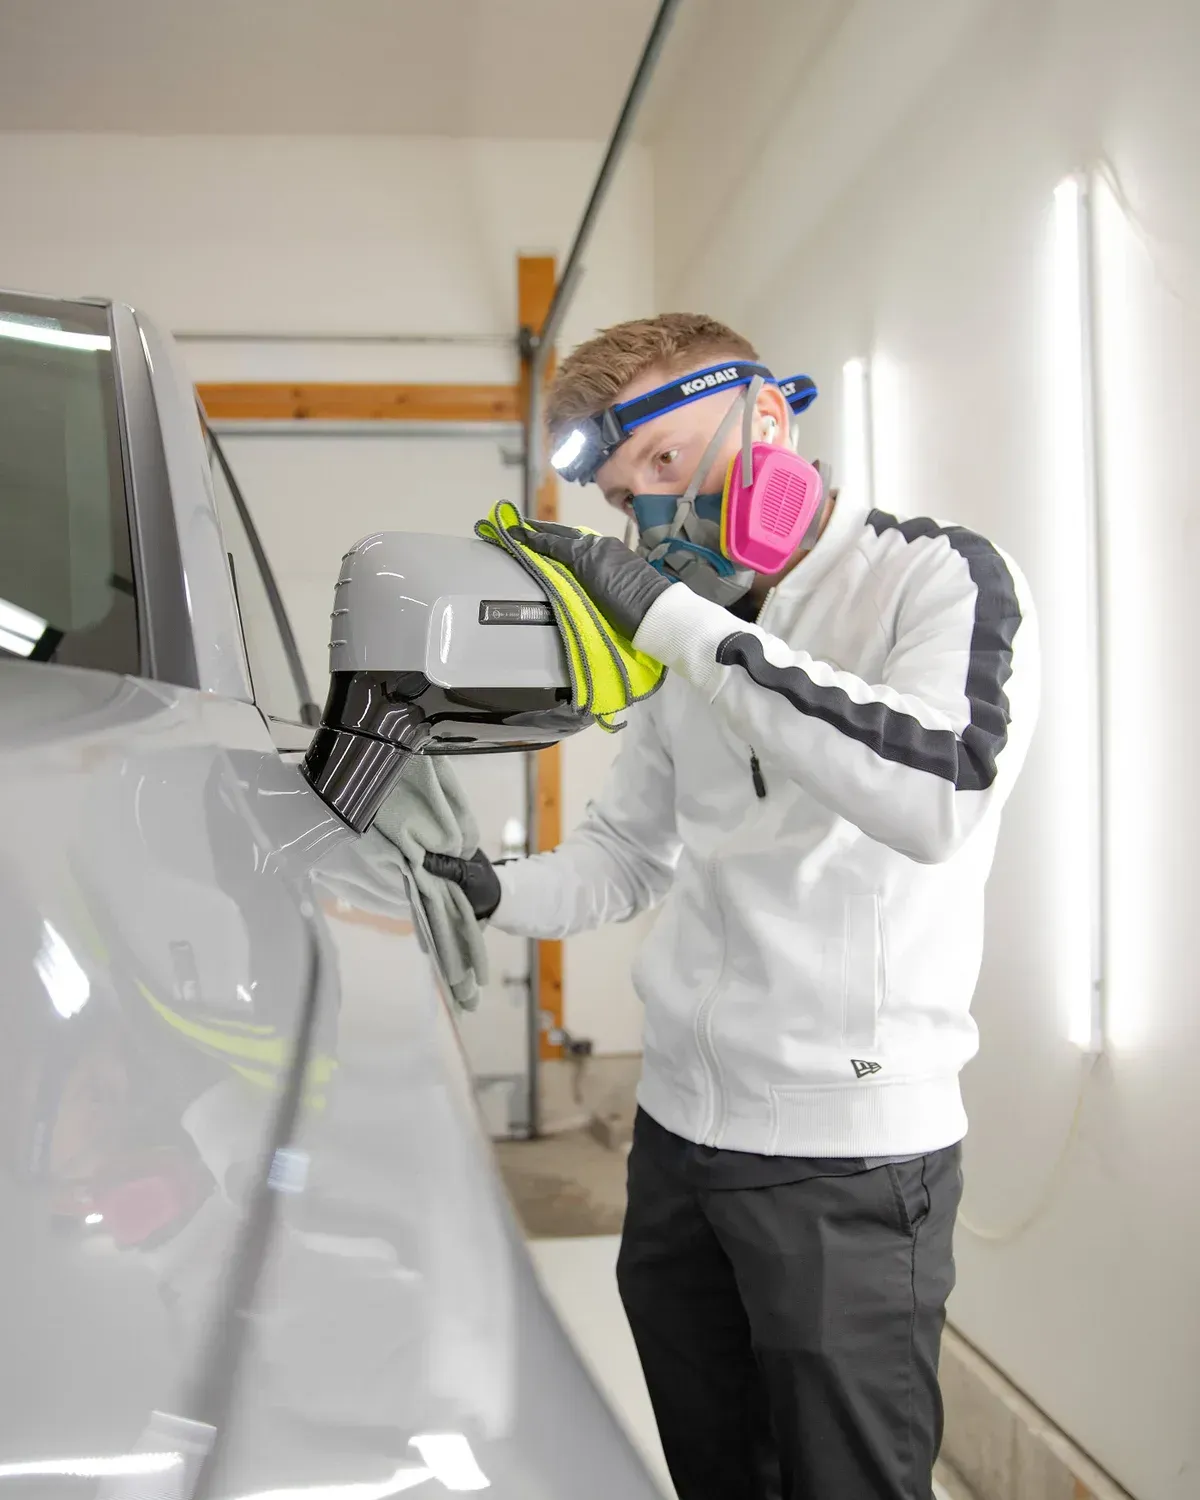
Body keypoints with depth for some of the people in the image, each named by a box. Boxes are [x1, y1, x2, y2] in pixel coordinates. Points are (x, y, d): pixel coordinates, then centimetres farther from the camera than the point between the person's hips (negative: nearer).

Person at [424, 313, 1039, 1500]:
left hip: (850, 1153, -7)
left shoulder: (941, 577, -9)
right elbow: (624, 860, 17)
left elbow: (942, 791, -29)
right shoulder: (695, 640, 12)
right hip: (677, 1131, 7)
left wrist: (681, 621, -27)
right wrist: (488, 891, -4)